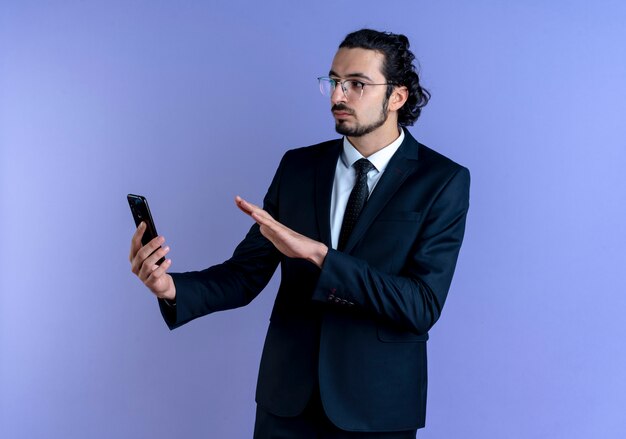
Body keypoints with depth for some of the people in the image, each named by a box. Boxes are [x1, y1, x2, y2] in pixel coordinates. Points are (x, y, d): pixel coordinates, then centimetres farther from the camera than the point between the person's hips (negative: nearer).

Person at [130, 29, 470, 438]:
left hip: (376, 405, -3)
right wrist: (171, 287, -19)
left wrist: (317, 253, -27)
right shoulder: (298, 166, 2)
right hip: (288, 395, 3)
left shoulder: (444, 181, -9)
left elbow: (423, 306, -19)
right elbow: (246, 274, 2)